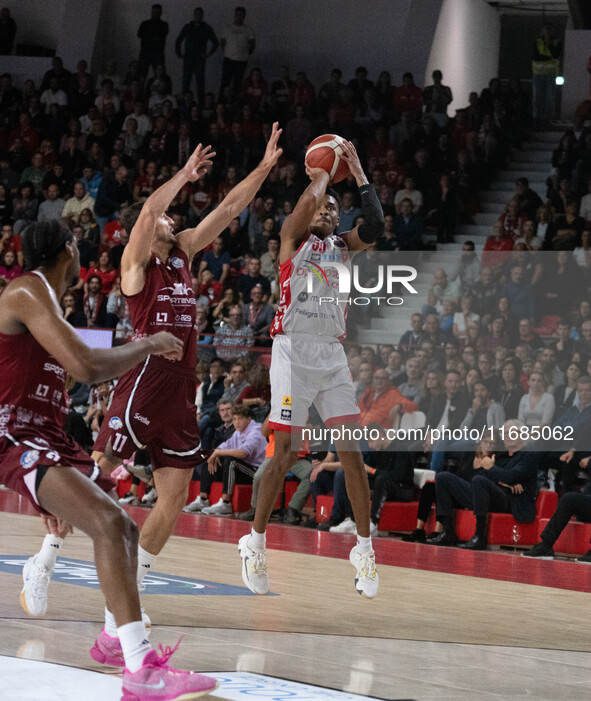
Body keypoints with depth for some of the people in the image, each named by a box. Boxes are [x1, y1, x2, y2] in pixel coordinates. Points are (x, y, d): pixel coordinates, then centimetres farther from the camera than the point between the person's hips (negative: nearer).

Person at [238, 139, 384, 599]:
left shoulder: (344, 246, 18)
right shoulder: (294, 237, 8)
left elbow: (375, 227, -2)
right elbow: (311, 196, -11)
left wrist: (357, 173, 0)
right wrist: (321, 173, 8)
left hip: (333, 355, 4)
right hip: (294, 350, -4)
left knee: (352, 451, -3)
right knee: (286, 453, -6)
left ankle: (364, 549, 4)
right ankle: (255, 543, 9)